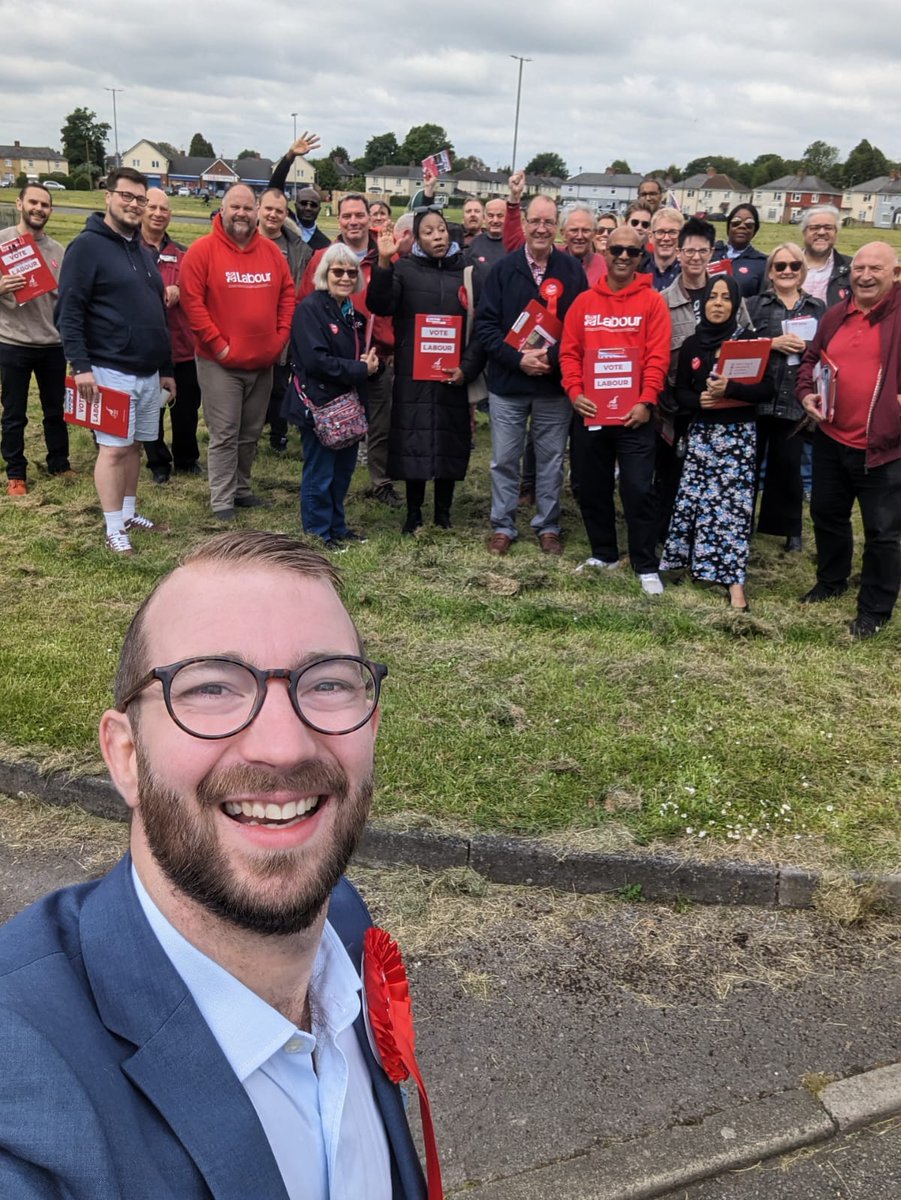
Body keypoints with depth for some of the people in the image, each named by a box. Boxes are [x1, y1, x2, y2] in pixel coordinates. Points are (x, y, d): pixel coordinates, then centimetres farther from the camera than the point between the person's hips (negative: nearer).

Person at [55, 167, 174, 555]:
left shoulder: (142, 251, 16)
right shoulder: (87, 246, -8)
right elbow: (68, 312, -14)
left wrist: (166, 368, 19)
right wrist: (80, 365, -22)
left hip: (148, 372, 7)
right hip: (111, 371, -7)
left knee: (133, 446, 13)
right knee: (114, 448, -5)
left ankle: (129, 514, 25)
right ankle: (114, 530, 1)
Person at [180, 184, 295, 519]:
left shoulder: (271, 251, 8)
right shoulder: (202, 250, -8)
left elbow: (287, 295, 13)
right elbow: (192, 301, -13)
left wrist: (281, 337, 3)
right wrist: (218, 345, -15)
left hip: (263, 363, 5)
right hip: (220, 363, -5)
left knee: (251, 434, 14)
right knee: (224, 435, -2)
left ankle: (241, 489, 28)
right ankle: (222, 501, 5)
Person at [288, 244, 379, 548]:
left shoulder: (353, 311, 12)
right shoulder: (310, 307, -13)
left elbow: (363, 351, 21)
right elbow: (316, 360, -22)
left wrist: (371, 362, -4)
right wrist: (361, 369, -16)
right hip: (319, 405, -8)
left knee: (344, 468, 16)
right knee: (319, 473, 1)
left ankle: (336, 526, 29)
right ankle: (318, 532, 13)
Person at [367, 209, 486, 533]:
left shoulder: (467, 271, 7)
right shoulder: (404, 269, 5)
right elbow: (379, 306, -11)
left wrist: (467, 368, -6)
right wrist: (383, 263, -23)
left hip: (454, 377, 1)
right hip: (412, 375, -1)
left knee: (449, 444, 5)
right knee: (415, 443, 1)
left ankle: (443, 514, 19)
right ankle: (413, 515, 14)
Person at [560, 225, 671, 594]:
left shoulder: (652, 301, 0)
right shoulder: (584, 302, 8)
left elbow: (658, 357, -6)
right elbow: (569, 352, 6)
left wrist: (646, 401, -16)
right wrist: (575, 392, -9)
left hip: (634, 414, -3)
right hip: (590, 412, 4)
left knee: (638, 490, -5)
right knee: (592, 488, 11)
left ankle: (646, 566, 5)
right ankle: (604, 554, 28)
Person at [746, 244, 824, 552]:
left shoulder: (817, 308, 11)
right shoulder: (755, 304, 6)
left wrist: (807, 348, -10)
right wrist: (772, 343, -15)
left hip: (794, 399, 1)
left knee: (788, 465, 5)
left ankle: (790, 529, 18)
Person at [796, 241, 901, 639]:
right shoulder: (836, 315, 9)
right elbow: (811, 358, 20)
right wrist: (805, 392, 1)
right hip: (831, 439, 6)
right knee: (827, 513, 21)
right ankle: (831, 581, 43)